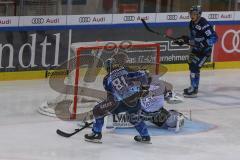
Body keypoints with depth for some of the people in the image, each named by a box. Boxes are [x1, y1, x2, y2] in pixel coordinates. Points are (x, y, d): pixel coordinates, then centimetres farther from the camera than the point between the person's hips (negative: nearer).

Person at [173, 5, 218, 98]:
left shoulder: (204, 24, -24)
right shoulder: (192, 24, 5)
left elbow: (213, 38, -28)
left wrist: (203, 44, -35)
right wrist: (185, 40, 4)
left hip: (205, 50, -10)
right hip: (196, 49, 10)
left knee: (195, 67, -15)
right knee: (191, 65, 17)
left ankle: (194, 90, -9)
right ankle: (194, 87, 32)